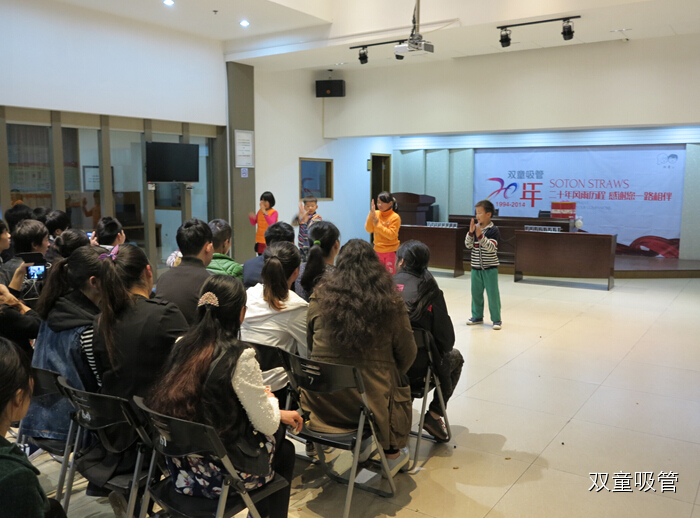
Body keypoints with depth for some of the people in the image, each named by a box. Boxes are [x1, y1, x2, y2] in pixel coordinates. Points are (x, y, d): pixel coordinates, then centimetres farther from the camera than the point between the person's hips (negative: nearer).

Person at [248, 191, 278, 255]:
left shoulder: (274, 212, -9)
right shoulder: (260, 211, 8)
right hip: (260, 240, 6)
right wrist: (251, 217, -9)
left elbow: (271, 224, -24)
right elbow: (253, 223, 13)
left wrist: (265, 212, -31)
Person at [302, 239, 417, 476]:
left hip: (320, 403, 3)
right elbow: (407, 354, 0)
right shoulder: (390, 303, -10)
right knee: (401, 388, 29)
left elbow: (310, 345, 8)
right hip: (371, 401, -2)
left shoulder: (320, 296, -5)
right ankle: (391, 454, 38)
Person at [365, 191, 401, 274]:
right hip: (378, 250, 5)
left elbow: (391, 235, -19)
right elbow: (369, 230, -3)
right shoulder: (376, 213, 1)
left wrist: (378, 224, -23)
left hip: (391, 251, -5)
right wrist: (371, 215, -16)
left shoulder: (395, 217, -13)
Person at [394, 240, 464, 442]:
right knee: (455, 357, 27)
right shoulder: (431, 292, -11)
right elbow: (446, 339, -9)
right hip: (417, 370, -3)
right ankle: (434, 414, 18)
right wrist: (441, 350, 15)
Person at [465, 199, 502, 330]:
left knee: (493, 294, -2)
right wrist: (471, 233, -16)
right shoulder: (474, 228, 3)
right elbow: (468, 245, -1)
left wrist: (480, 236, -31)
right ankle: (477, 316, 27)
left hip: (490, 268, -5)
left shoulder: (493, 230, -10)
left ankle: (496, 319, 7)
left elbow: (492, 247, -21)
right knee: (476, 293, 13)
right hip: (476, 268, 5)